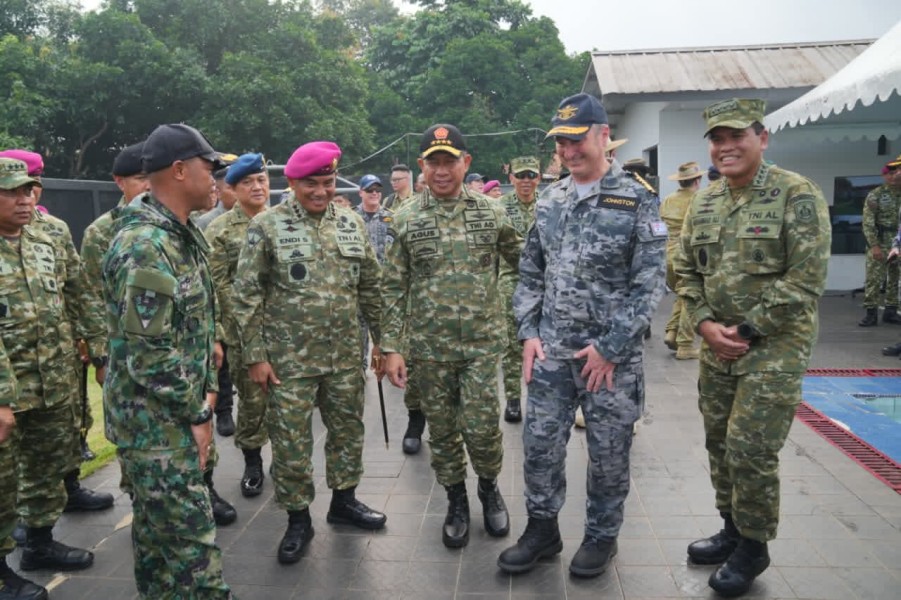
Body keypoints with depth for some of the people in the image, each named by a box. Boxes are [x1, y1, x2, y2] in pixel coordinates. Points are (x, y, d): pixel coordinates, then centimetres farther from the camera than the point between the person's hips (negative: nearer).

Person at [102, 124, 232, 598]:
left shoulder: (184, 235, 9)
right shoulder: (144, 247, -22)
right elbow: (148, 354, -24)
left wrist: (207, 390, 10)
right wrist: (196, 415, -14)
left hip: (176, 415, 9)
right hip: (157, 423, -9)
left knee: (157, 530, 21)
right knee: (192, 540, -2)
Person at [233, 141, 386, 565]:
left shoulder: (352, 223, 5)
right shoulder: (267, 226, -7)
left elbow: (370, 286, 11)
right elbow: (247, 295, -6)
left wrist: (381, 338, 9)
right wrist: (255, 355, -9)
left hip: (345, 355, 4)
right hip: (289, 359, -4)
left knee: (348, 430, 15)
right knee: (291, 441, 6)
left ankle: (344, 500, 36)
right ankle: (298, 518, 25)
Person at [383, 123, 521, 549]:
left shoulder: (491, 213, 1)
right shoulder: (405, 221, -1)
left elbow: (521, 258, 14)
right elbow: (394, 289, 0)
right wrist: (392, 348, -4)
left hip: (482, 342, 0)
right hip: (429, 348, 1)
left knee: (481, 427, -1)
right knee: (442, 430, 11)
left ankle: (489, 489, 30)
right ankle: (457, 502, 33)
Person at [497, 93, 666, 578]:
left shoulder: (637, 201, -7)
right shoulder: (548, 202, 7)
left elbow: (649, 283, -10)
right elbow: (530, 274, 12)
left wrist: (609, 346, -14)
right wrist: (529, 333, 1)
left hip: (612, 354, -4)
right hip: (551, 351, 4)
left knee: (608, 452, 10)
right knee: (540, 445, 9)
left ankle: (601, 536, 31)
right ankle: (542, 529, 29)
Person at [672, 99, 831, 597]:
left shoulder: (797, 195, -11)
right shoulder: (703, 202, 7)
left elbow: (806, 279, -16)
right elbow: (686, 269, 10)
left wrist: (747, 330, -15)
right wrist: (706, 324, -5)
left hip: (774, 346, -6)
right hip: (716, 346, 6)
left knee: (750, 448, -4)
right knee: (719, 442, 14)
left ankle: (753, 546, 18)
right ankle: (733, 528, 34)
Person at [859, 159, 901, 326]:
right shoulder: (875, 196, -4)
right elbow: (868, 223, -8)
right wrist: (874, 245, -16)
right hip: (880, 244, -4)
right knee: (874, 279, -6)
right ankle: (871, 313, -2)